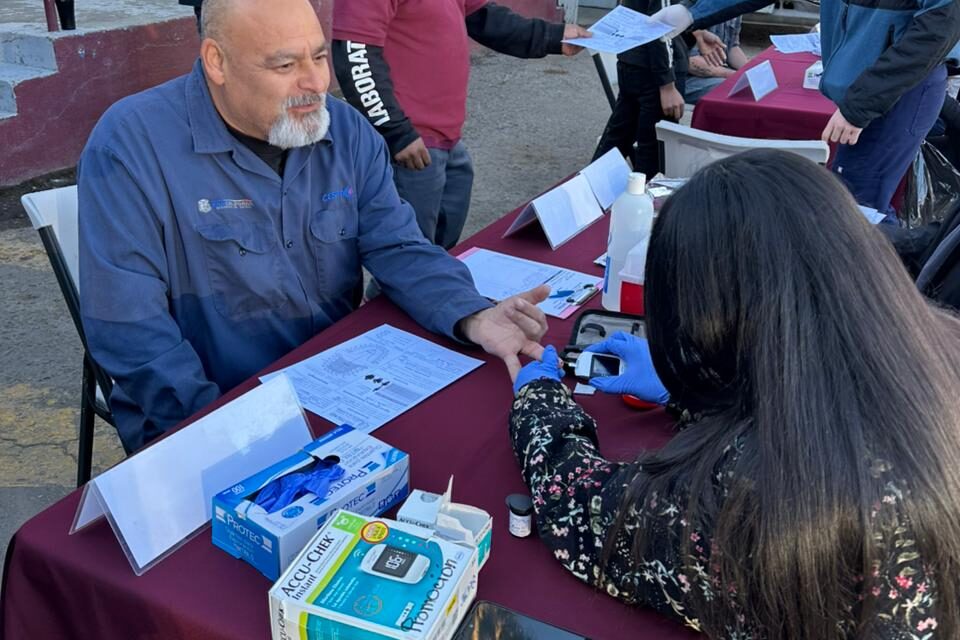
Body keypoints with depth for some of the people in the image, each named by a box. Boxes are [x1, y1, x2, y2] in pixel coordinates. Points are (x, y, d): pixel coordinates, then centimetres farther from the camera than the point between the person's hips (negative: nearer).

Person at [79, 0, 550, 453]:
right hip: (205, 422, -5)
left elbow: (398, 249, -2)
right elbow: (128, 325, -18)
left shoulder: (346, 131, 1)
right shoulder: (131, 144, -16)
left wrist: (473, 318, -22)